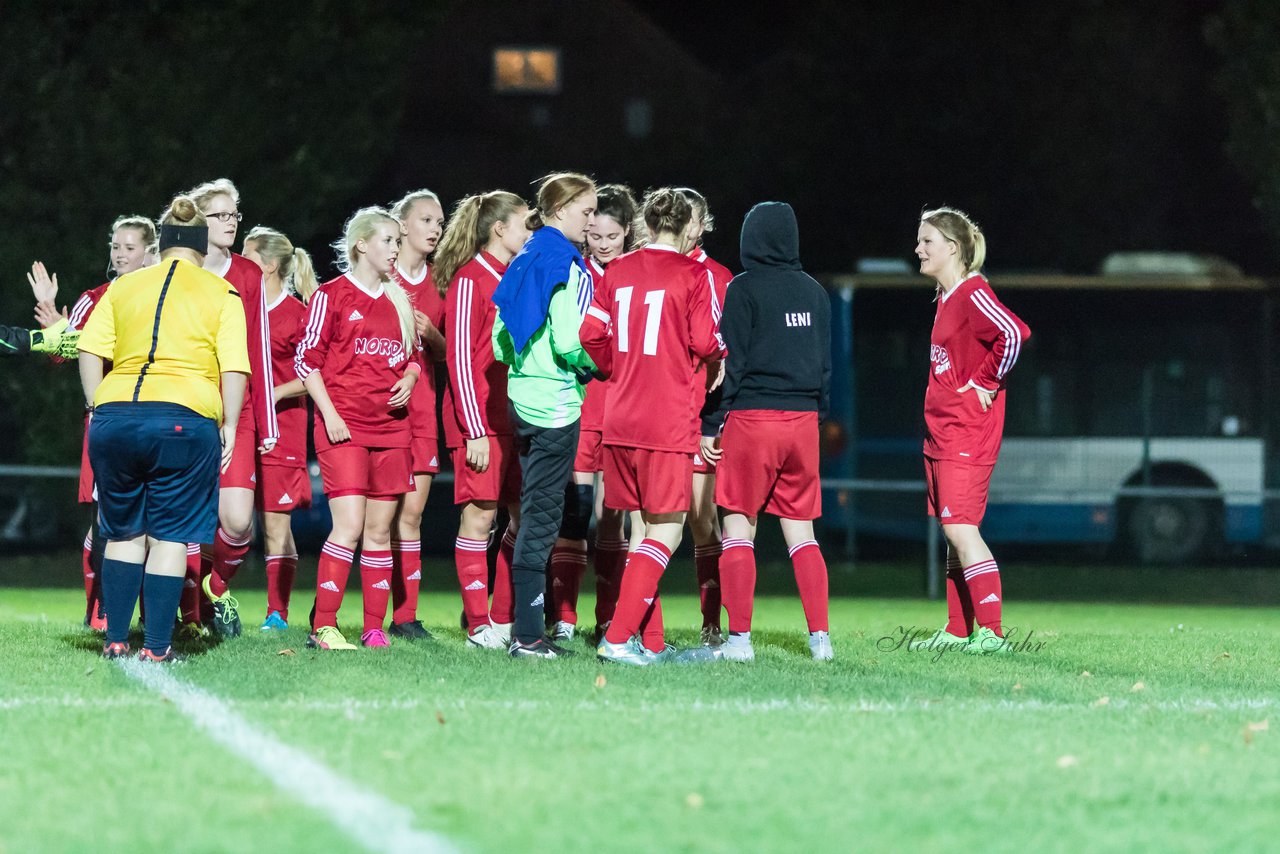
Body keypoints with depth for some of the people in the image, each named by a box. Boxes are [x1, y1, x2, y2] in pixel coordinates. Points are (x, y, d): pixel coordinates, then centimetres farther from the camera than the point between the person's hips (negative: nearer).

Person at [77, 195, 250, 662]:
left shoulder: (123, 287, 15)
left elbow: (90, 353, 8)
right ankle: (157, 648, 1)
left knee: (124, 532, 16)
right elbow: (234, 368, -1)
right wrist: (229, 425, 6)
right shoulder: (222, 294, 8)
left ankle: (115, 640, 14)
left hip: (115, 414, 3)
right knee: (169, 536, 5)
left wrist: (98, 409, 14)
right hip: (186, 420, -3)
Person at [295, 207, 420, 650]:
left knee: (379, 530, 5)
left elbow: (415, 356, 24)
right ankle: (323, 626, -12)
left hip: (390, 427, 6)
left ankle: (374, 627, 9)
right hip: (343, 428, -6)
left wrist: (409, 379, 1)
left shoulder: (399, 300, 15)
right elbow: (307, 359, -4)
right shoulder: (331, 295, -2)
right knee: (349, 526, -15)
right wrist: (330, 415, -12)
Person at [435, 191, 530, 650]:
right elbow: (459, 357, -12)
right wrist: (474, 431, -16)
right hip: (480, 419, -8)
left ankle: (505, 620, 12)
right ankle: (479, 626, -1)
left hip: (515, 417, 8)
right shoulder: (470, 280, -8)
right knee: (480, 515, -5)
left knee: (525, 516, 5)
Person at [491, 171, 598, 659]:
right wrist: (594, 366, -2)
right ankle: (528, 635, -7)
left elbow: (500, 339, 16)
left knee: (533, 513, 13)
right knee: (543, 514, -6)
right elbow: (567, 342, -19)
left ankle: (527, 630, 15)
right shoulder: (565, 264, -12)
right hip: (556, 400, -9)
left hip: (523, 395, 9)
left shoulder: (525, 261, 14)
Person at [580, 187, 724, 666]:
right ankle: (619, 637, -15)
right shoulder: (694, 275, -5)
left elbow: (590, 335, 5)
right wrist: (722, 350, 13)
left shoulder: (617, 272, 9)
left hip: (619, 419, 6)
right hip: (669, 423, -6)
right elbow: (707, 343, -10)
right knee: (666, 533, -3)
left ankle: (651, 643, 12)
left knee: (640, 528, 13)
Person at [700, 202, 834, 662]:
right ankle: (820, 636, 3)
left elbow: (730, 362, -8)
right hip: (802, 418, 5)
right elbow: (825, 361, 15)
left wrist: (710, 425, -5)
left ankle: (739, 637, -5)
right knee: (801, 532, 10)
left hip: (752, 417, -5)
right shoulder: (813, 292, 11)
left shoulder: (744, 289, -5)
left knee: (739, 527, 1)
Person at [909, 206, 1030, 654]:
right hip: (941, 432, 10)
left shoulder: (972, 293, -14)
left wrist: (986, 382, -18)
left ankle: (990, 631, -14)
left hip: (967, 432, -10)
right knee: (955, 532, 11)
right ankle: (957, 630, 15)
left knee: (960, 527, -13)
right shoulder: (945, 297, 15)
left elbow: (1014, 334, -29)